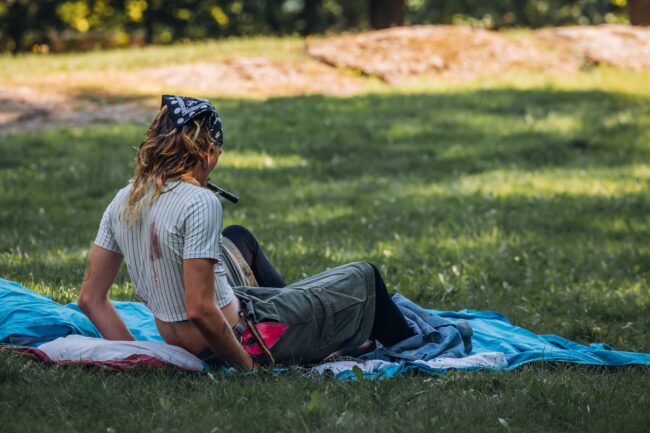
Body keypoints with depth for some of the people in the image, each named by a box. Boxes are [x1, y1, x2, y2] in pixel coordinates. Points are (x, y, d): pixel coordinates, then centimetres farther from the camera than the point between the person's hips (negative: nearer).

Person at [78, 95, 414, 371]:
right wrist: (248, 366, -17)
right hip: (240, 338, -7)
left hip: (179, 342, 7)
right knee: (363, 277, 16)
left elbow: (91, 299, -2)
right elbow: (200, 311, -30)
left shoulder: (123, 202, -4)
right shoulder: (200, 203, -27)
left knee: (237, 237, 35)